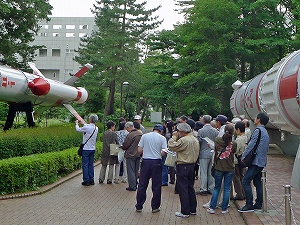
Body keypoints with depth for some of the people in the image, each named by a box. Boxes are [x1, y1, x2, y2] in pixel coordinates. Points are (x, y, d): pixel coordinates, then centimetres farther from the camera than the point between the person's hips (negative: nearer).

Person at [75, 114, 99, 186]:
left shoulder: (86, 128, -18)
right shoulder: (96, 128, 1)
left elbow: (78, 129, 0)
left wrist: (76, 123, 20)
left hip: (86, 149, -6)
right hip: (93, 149, 6)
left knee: (85, 165, 0)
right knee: (91, 164, 13)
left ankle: (86, 181, 2)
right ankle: (91, 180, 16)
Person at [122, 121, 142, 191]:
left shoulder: (130, 135, -20)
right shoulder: (140, 133, 3)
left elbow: (125, 145, -15)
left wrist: (122, 147, 6)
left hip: (131, 155, -7)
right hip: (138, 154, 7)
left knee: (131, 171, 1)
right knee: (136, 170, 16)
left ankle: (132, 186, 3)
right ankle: (135, 184, 25)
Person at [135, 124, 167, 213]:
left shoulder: (144, 136, 3)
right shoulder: (162, 138, -1)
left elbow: (139, 150, 1)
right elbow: (164, 152, -7)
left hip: (146, 161, 2)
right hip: (156, 162, -2)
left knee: (142, 185, 9)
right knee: (156, 186, 8)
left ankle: (139, 206, 15)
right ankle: (155, 207, 14)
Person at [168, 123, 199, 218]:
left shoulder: (183, 140, -19)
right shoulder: (195, 140, 9)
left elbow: (171, 147, -17)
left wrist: (174, 137, -6)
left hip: (183, 166, -9)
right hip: (192, 165, 9)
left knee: (183, 189, -2)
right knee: (190, 188, 17)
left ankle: (185, 212, 1)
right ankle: (193, 209, 23)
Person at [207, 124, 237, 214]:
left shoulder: (217, 140, -9)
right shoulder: (233, 144, -12)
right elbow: (234, 152, 5)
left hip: (218, 167, 1)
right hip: (229, 168, -1)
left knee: (216, 188, 12)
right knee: (227, 188, 8)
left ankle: (212, 208, 9)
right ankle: (224, 209, 12)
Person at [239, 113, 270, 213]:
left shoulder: (258, 130, -13)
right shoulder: (265, 132, 17)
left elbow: (251, 145, -16)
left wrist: (243, 156, -7)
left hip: (256, 161, -10)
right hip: (262, 161, 10)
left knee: (246, 182, -10)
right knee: (257, 182, 14)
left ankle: (249, 205, -11)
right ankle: (258, 204, 17)